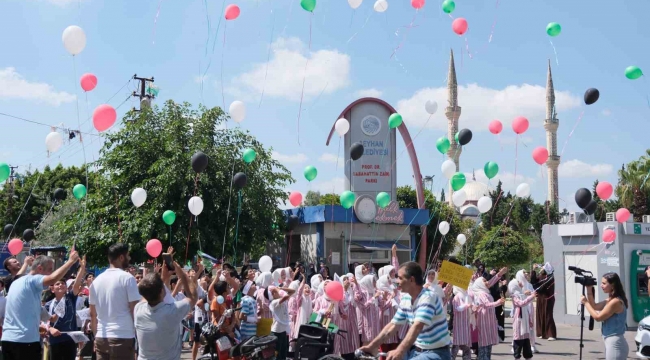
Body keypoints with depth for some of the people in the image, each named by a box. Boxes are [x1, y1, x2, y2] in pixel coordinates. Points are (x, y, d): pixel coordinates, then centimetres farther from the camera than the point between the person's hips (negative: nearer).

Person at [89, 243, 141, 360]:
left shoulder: (97, 280, 10)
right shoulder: (127, 278, -8)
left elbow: (92, 314, 15)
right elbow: (135, 310, -10)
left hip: (101, 338, 6)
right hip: (123, 338, -6)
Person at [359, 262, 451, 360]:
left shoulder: (427, 297, -21)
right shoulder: (406, 299, 4)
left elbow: (417, 327, -33)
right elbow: (393, 325, 9)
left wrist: (400, 351, -46)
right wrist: (371, 346, 3)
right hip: (417, 350, 8)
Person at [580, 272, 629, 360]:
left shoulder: (616, 301, -19)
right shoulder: (610, 300, 11)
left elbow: (598, 317, -17)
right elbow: (594, 306, 18)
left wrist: (585, 302, -7)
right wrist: (589, 289, 9)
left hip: (615, 343, -10)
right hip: (611, 342, 10)